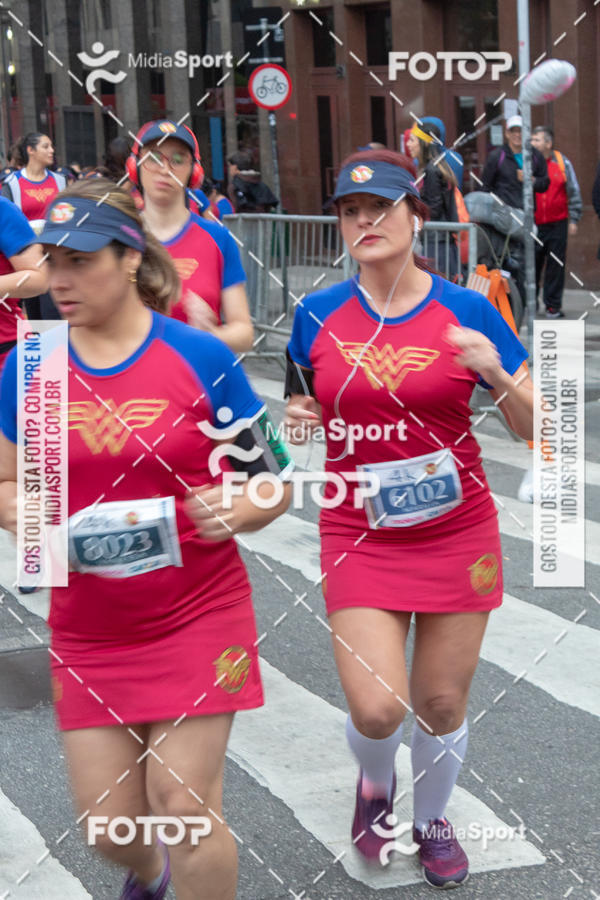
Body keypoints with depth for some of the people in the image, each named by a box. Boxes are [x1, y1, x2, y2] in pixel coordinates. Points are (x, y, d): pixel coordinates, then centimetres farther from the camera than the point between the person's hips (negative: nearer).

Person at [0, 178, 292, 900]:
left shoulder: (201, 358, -7)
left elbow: (275, 482, 0)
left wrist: (233, 512, -21)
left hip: (198, 616, -2)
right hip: (89, 632, 3)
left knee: (184, 806, -5)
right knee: (109, 823, 7)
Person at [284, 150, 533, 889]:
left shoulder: (466, 312, -7)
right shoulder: (317, 315, -2)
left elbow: (535, 429, -5)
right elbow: (303, 407, 14)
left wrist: (495, 372, -24)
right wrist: (296, 424, -9)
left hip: (457, 533, 0)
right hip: (358, 535, 0)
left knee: (441, 704, 9)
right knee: (376, 708, -10)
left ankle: (431, 818, 40)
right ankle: (374, 784, 27)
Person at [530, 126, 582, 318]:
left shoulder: (562, 163, 5)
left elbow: (573, 192, 9)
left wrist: (573, 220, 5)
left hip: (557, 224, 0)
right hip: (532, 224, 0)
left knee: (556, 266, 2)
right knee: (531, 265, 1)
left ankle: (553, 305, 11)